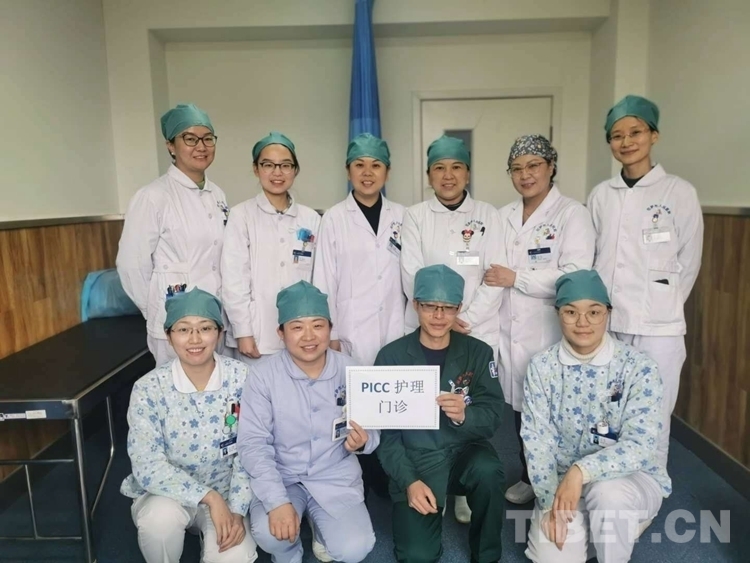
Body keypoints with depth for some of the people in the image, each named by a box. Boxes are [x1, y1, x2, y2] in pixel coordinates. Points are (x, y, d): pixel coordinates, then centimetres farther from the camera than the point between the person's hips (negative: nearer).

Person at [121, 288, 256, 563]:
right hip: (167, 493, 0)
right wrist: (209, 497, -27)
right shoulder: (149, 388, -15)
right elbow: (147, 467, -20)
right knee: (161, 517, -32)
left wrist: (237, 510, -18)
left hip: (226, 492, 1)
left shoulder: (242, 378, -13)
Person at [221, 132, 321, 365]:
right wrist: (243, 332, -9)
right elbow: (233, 278, -6)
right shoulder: (241, 215, -4)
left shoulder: (311, 218, 5)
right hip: (256, 335, -2)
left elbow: (318, 278, 6)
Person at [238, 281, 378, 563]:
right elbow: (253, 443, -15)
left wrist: (362, 441, -25)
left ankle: (323, 533, 20)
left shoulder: (350, 370, -8)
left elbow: (372, 430, 0)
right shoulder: (262, 373, -13)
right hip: (281, 477, -1)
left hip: (336, 476, 1)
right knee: (269, 534, -28)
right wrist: (277, 502, -26)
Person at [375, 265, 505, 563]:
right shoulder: (391, 356, -6)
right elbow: (385, 429, -5)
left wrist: (464, 416, -30)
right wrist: (409, 481, -15)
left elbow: (493, 416, -8)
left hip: (464, 450, 1)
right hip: (416, 457, -1)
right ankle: (435, 505, 20)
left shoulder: (478, 352, -3)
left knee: (487, 471, -32)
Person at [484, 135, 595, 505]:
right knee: (520, 407, 13)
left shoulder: (572, 213, -4)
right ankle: (527, 478, 32)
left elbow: (575, 275, -15)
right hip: (510, 329, 5)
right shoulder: (503, 216, 12)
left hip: (550, 332, -5)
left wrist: (516, 279, -16)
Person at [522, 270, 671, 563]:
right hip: (562, 480, 2)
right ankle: (585, 528, 17)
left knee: (607, 493, -35)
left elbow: (639, 445, -22)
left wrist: (582, 471, -36)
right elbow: (536, 440, -8)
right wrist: (550, 502, -17)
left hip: (631, 479, -2)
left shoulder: (639, 367, -14)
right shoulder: (541, 366, -7)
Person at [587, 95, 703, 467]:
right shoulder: (600, 195, 6)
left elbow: (689, 262, 3)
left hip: (657, 328, -3)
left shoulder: (679, 192, -3)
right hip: (606, 324, 3)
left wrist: (662, 305, 6)